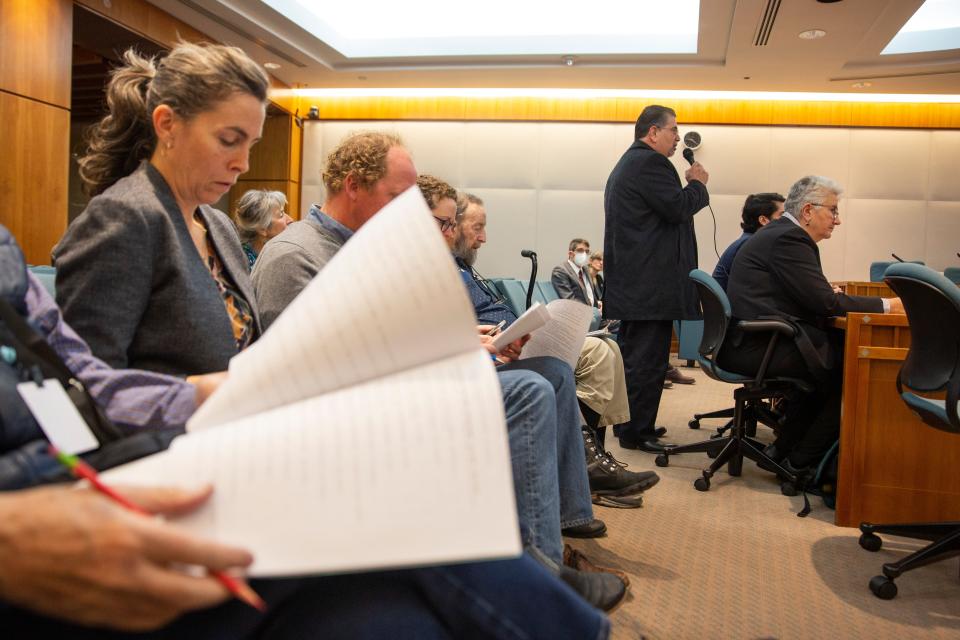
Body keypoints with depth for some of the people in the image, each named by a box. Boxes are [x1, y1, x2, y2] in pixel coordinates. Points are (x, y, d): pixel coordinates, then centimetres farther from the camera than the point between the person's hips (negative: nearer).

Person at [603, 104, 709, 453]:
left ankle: (628, 425, 26)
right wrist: (698, 184, -2)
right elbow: (678, 208, -17)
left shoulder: (627, 163, 22)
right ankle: (638, 433, 1)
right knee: (648, 361, -5)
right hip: (650, 283, -11)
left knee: (634, 356, 17)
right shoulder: (651, 163, -13)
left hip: (628, 280, 11)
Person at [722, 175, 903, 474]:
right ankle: (800, 462, 4)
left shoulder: (777, 233, 19)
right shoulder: (788, 238, -13)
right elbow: (825, 302, -17)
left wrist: (829, 295, 7)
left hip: (747, 340, 11)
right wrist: (886, 305, -7)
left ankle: (783, 449, 21)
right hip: (757, 347, -11)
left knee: (835, 353, 21)